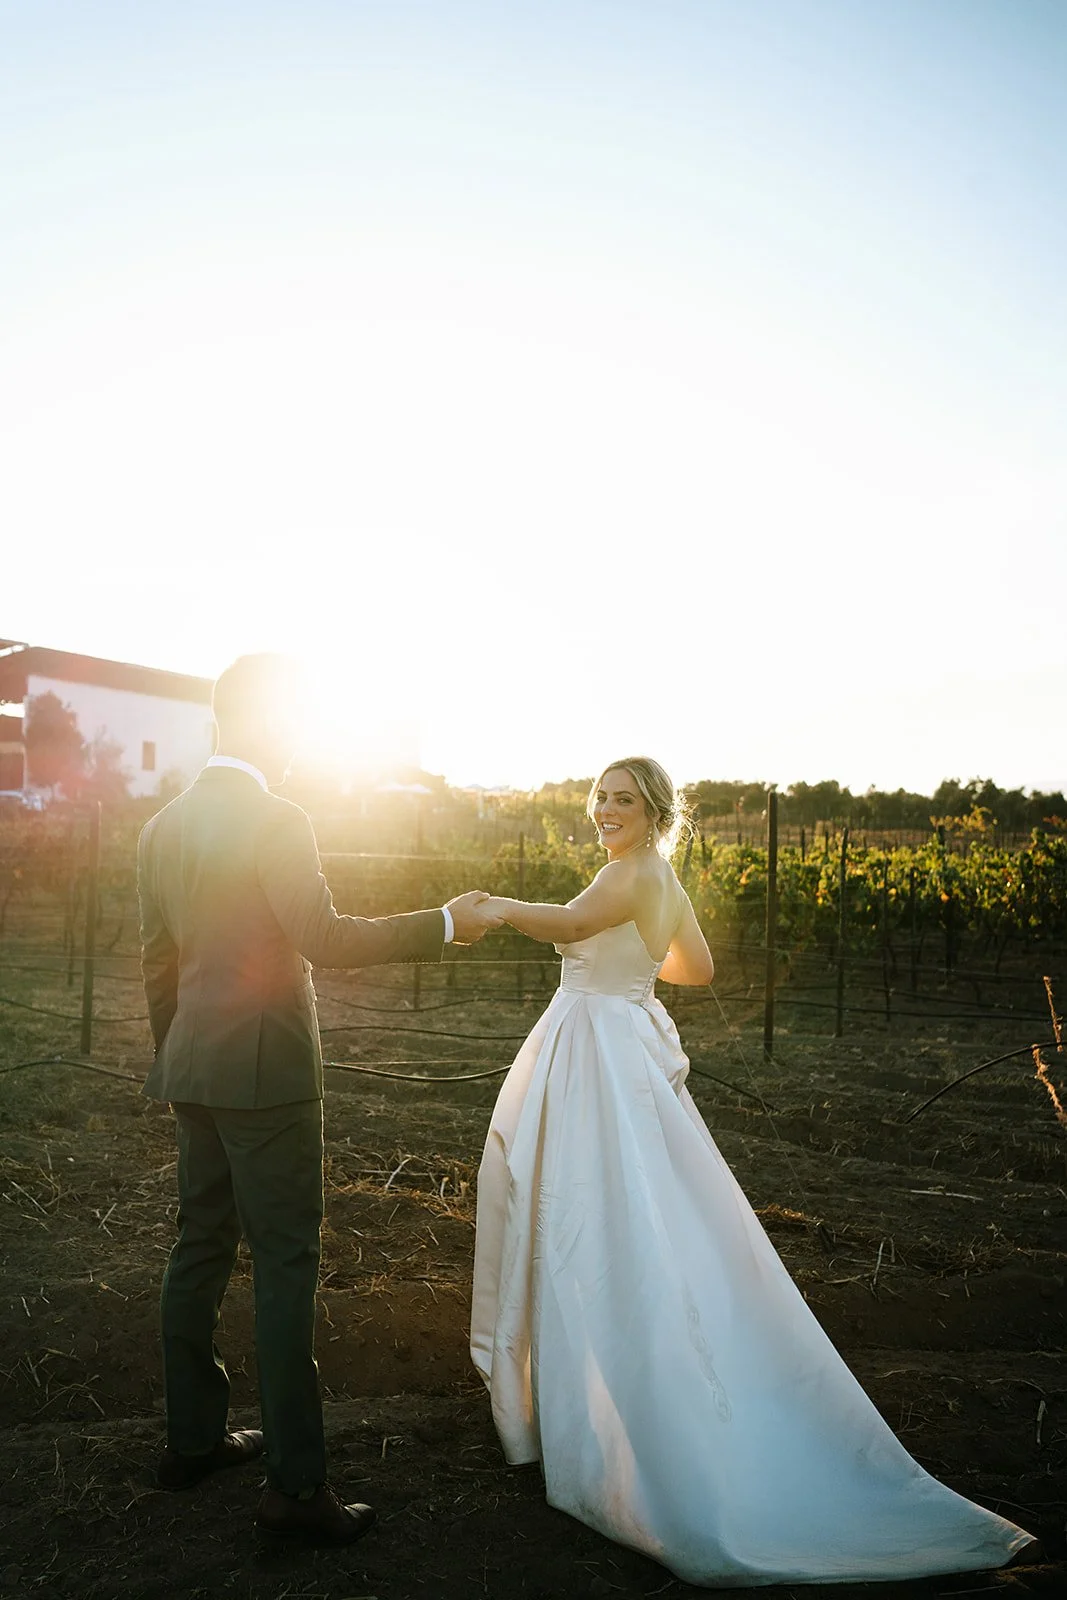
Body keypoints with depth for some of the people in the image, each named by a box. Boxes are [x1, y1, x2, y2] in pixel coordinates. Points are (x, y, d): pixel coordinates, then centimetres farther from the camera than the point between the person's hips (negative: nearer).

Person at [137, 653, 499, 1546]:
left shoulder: (164, 825, 9)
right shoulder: (274, 821, -16)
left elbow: (158, 959, 14)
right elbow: (325, 939, -21)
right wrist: (446, 923, -14)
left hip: (194, 1069, 8)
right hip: (263, 1069, -8)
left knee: (203, 1246, 17)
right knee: (286, 1263, -2)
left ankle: (193, 1439, 30)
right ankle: (296, 1486, 6)